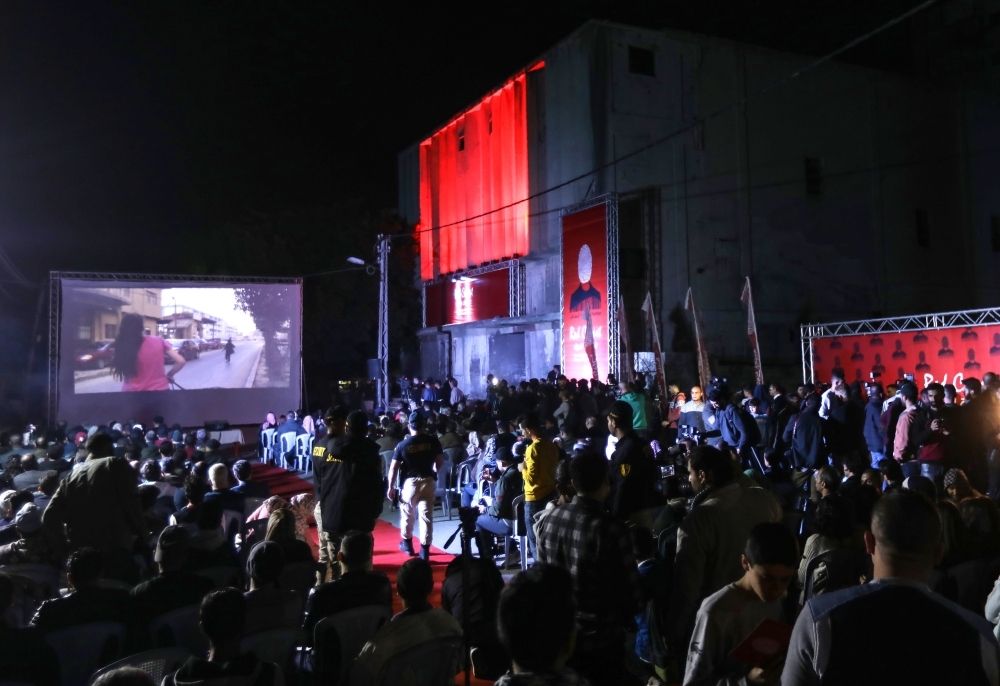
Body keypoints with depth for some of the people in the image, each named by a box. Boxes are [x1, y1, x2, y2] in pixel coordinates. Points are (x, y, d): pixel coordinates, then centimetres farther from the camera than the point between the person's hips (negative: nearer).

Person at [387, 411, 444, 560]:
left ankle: (407, 544, 34)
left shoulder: (402, 444, -8)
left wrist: (391, 487, 2)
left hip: (410, 482, -1)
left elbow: (393, 468, -7)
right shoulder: (432, 441, -4)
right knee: (426, 515, 4)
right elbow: (440, 461, 5)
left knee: (407, 513, 18)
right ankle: (425, 550, 5)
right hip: (428, 481, 1)